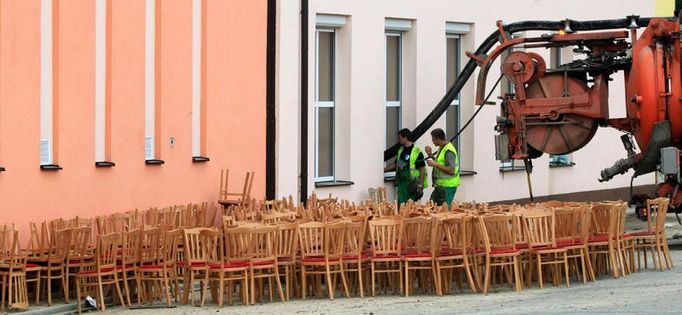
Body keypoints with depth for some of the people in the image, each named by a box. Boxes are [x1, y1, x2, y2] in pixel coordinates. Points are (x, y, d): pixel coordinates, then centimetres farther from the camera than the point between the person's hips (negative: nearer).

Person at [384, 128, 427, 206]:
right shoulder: (401, 150, 13)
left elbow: (422, 170, -13)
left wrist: (420, 186, -17)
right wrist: (383, 170, 20)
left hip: (412, 185, -8)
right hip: (401, 184, 8)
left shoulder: (416, 151, -12)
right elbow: (396, 165, 25)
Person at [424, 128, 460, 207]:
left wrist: (435, 164, -24)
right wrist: (430, 155, 10)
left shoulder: (448, 151, -19)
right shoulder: (441, 148, 12)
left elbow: (451, 170, -25)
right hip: (440, 185, 10)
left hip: (447, 186, -10)